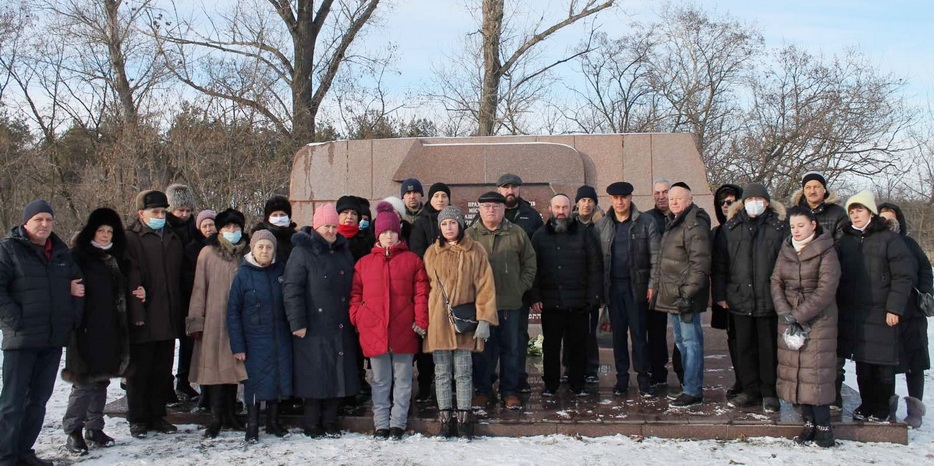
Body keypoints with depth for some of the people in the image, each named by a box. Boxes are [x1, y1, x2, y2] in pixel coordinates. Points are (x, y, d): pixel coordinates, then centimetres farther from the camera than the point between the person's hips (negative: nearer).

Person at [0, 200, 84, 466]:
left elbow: (78, 282, 22)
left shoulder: (61, 251, 13)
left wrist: (73, 318, 10)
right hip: (21, 339, -6)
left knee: (39, 400, 12)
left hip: (54, 339, 6)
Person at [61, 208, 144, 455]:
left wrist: (138, 294, 9)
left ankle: (94, 428, 19)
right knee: (85, 380, -9)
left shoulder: (117, 259, 17)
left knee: (102, 380, 11)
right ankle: (73, 431, 0)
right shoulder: (79, 257, -2)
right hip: (87, 330, -6)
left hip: (111, 330, 6)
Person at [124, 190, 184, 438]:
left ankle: (157, 416, 23)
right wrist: (136, 312, -19)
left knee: (162, 371, 12)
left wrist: (179, 312, 10)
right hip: (142, 321, -6)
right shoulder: (130, 239, -6)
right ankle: (138, 420, 15)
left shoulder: (173, 239, 14)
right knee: (139, 371, 5)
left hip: (168, 320, 6)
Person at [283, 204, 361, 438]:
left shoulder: (344, 252, 14)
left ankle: (330, 422, 19)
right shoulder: (302, 252, -4)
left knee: (338, 373, 7)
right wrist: (297, 322, -14)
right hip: (314, 328, -5)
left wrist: (353, 318, 11)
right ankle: (311, 424, 12)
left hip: (341, 328, 6)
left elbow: (352, 288, 18)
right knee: (315, 375, -1)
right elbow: (291, 289, -10)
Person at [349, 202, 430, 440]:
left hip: (403, 331, -1)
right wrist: (356, 318, -2)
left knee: (402, 379, 7)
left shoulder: (412, 260, 5)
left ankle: (398, 423, 15)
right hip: (373, 331, 1)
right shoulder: (364, 263, 10)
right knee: (380, 381, 9)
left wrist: (421, 321, -6)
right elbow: (355, 294, 10)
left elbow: (421, 293, 1)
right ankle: (381, 424, 16)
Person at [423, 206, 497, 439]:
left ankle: (464, 419, 12)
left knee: (463, 372, 3)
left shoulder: (475, 251, 2)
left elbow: (485, 286, -2)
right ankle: (446, 420, 13)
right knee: (442, 373, 6)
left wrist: (484, 319, -10)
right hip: (438, 321, 2)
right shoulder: (431, 253, 8)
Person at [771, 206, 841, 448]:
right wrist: (784, 312, -9)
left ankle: (823, 425, -1)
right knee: (794, 370, 3)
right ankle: (809, 422, 11)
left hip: (818, 320, -5)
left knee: (816, 371, -8)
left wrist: (798, 315, -15)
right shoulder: (786, 250, 10)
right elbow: (776, 282, 6)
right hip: (789, 320, 5)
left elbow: (826, 290, -13)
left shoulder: (826, 251, -6)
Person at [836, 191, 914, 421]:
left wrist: (894, 308, -12)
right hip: (852, 313, 4)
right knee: (862, 364, 10)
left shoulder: (889, 238, -3)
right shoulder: (845, 240, 12)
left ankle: (881, 408, 15)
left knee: (883, 365, 1)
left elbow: (903, 276, -7)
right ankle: (866, 405, 23)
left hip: (880, 314, -4)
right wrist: (837, 305, 5)